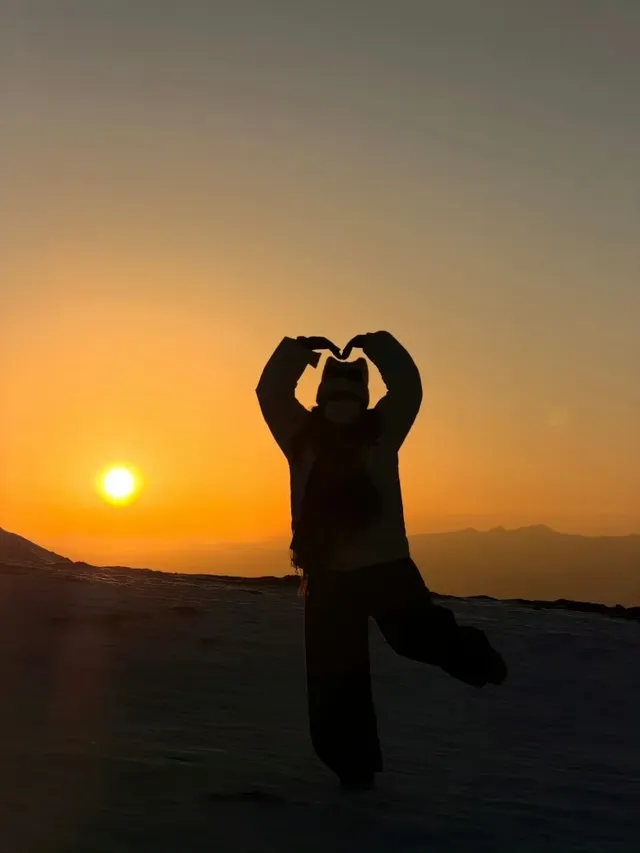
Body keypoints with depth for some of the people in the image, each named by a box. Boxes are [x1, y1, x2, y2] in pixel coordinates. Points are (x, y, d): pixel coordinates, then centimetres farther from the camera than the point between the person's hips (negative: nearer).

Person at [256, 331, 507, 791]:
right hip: (327, 572, 2)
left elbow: (408, 388, -5)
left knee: (417, 633, -18)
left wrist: (377, 345, -10)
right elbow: (271, 393, 0)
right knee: (335, 676, 3)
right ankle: (354, 764, 17)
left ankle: (470, 655, 16)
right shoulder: (303, 437, 7)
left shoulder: (381, 433, 5)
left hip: (384, 563, -1)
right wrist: (300, 349, -8)